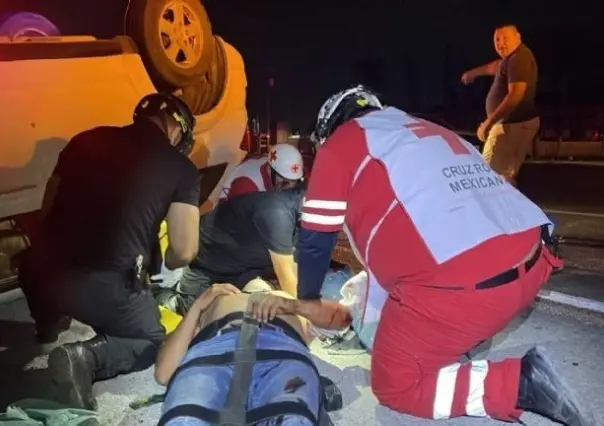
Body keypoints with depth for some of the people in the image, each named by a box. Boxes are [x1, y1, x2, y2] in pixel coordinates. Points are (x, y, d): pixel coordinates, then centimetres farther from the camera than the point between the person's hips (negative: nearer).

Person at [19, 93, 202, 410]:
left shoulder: (86, 139, 11)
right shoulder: (181, 168, -1)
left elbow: (47, 209, 19)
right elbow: (183, 252, -4)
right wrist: (165, 264, 21)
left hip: (40, 273, 6)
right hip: (106, 285, -6)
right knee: (154, 343, 20)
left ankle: (48, 327, 30)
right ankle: (88, 356, -5)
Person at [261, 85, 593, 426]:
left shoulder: (341, 143, 7)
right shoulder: (430, 131, 28)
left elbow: (315, 239, 10)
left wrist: (306, 301, 29)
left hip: (459, 284, -9)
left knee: (394, 384, 13)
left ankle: (520, 383, -1)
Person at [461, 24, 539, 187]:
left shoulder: (519, 58, -17)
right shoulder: (511, 58, 15)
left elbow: (516, 95, -28)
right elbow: (496, 66, 39)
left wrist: (489, 122, -30)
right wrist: (473, 72, 54)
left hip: (514, 124, -11)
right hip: (515, 123, 11)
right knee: (506, 175, 14)